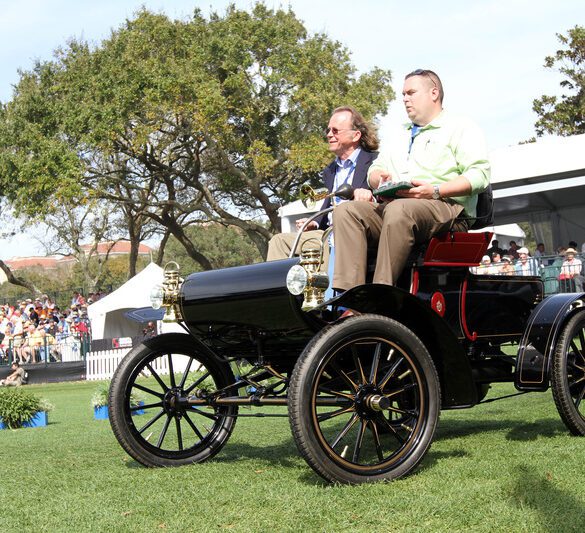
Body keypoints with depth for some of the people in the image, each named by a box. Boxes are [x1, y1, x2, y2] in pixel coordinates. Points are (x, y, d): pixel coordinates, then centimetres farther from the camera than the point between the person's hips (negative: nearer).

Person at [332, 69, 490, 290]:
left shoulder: (461, 128, 11)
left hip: (447, 209, -6)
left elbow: (480, 175, -4)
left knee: (399, 209, -39)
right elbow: (374, 170, 29)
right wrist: (380, 178, 2)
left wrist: (435, 191, -18)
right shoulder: (401, 137, 35)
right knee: (346, 210, -20)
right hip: (392, 206, 7)